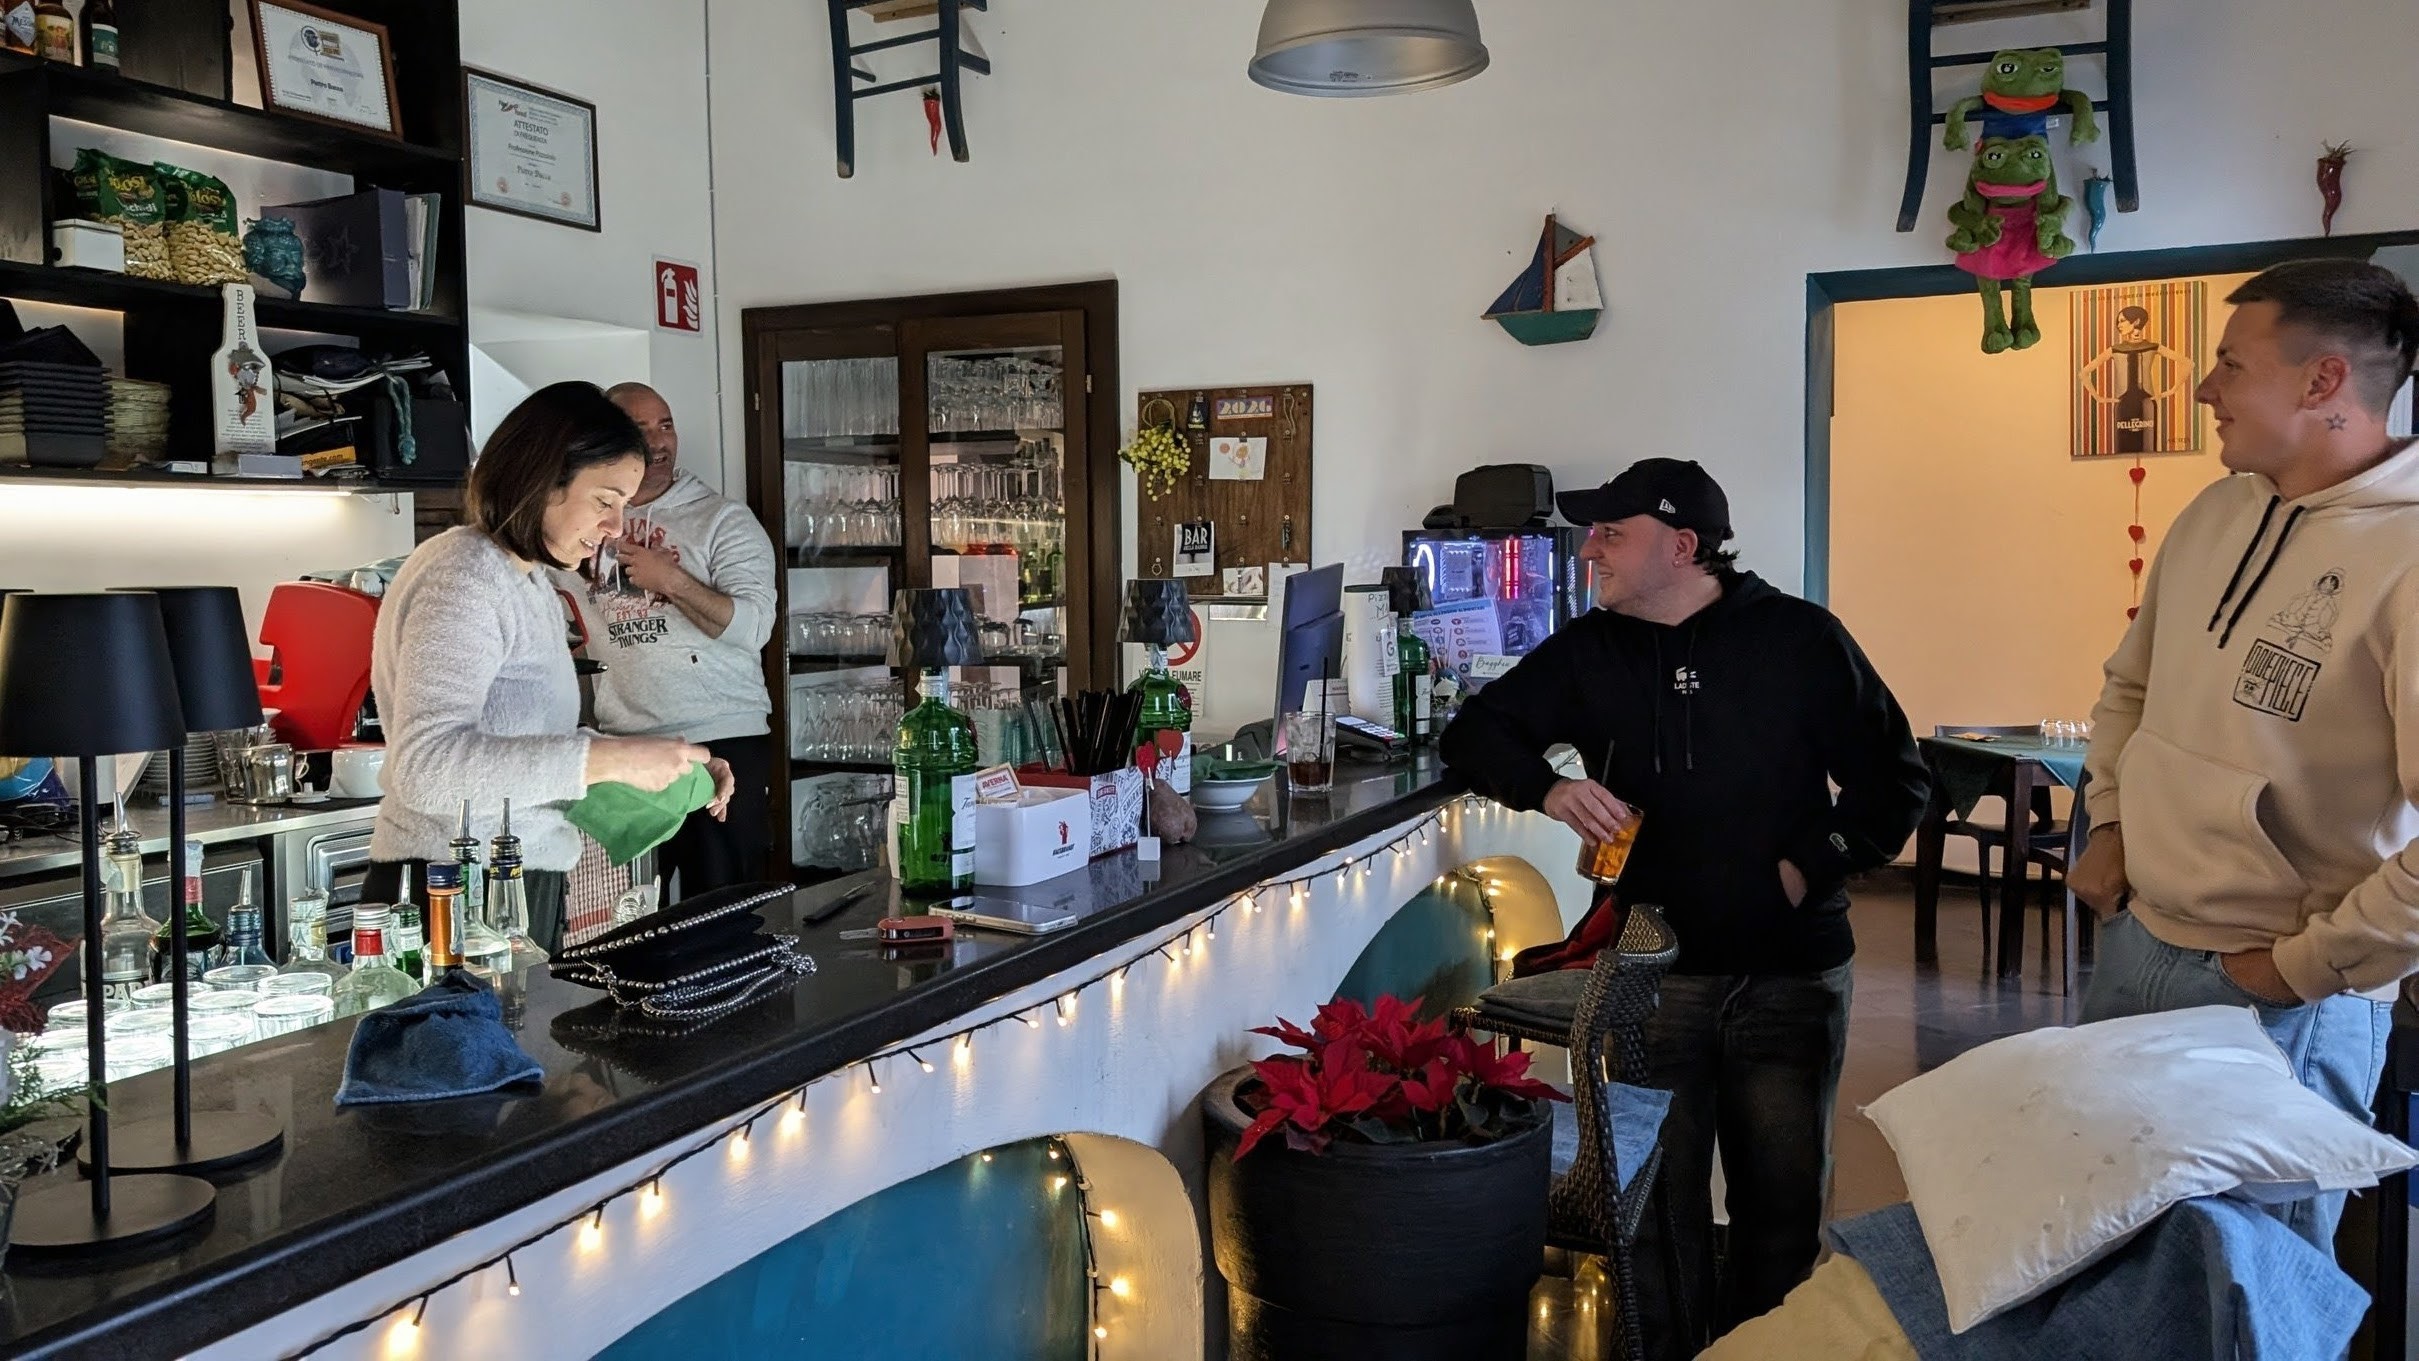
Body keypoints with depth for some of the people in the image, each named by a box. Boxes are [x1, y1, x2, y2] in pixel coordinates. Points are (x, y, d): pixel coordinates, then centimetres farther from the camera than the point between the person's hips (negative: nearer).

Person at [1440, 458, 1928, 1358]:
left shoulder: (1800, 638, -1)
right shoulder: (1590, 652, 6)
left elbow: (1892, 779, 3)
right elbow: (1476, 731, 9)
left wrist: (1812, 866, -10)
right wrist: (1548, 787, -10)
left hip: (1792, 976, -1)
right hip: (1656, 971, 1)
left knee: (1785, 1201, 10)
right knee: (1659, 1202, 6)